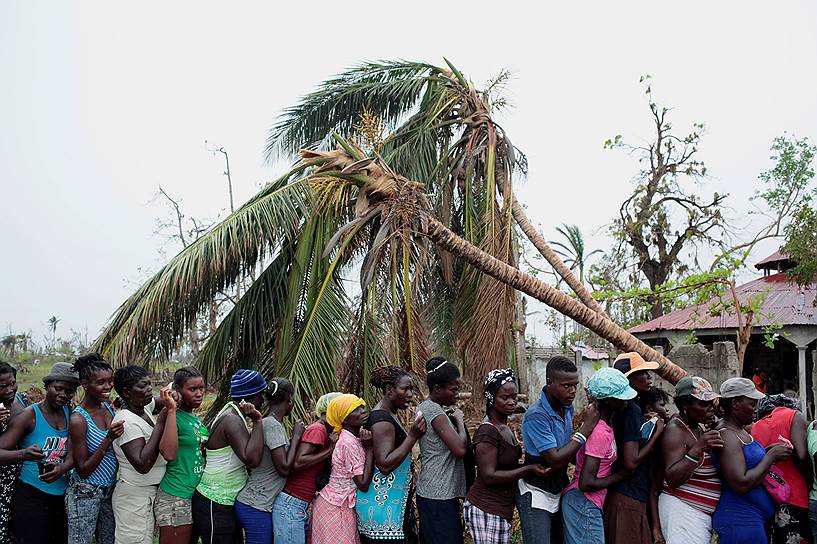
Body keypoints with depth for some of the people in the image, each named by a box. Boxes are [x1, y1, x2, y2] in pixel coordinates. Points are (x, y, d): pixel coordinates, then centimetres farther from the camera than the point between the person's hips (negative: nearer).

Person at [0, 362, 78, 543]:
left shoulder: (70, 414, 5)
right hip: (31, 496, -5)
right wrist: (23, 454, -35)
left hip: (62, 494, 5)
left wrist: (64, 467, -20)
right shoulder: (30, 415, -10)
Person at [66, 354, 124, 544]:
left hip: (109, 491, 6)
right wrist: (109, 439, -26)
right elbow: (83, 470, -17)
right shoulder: (79, 419, -19)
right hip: (85, 495, -6)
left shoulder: (109, 406, -1)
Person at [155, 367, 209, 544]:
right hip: (176, 498, -8)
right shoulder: (173, 417, -15)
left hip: (197, 494, 8)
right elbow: (169, 454, -32)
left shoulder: (196, 418, 9)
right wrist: (171, 410, -28)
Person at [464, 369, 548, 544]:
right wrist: (528, 469, -20)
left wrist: (533, 465, 7)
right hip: (485, 511, -9)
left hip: (502, 509, 9)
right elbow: (489, 476, -19)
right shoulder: (487, 432, -16)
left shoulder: (504, 427, 12)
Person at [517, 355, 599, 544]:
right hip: (536, 495, -7)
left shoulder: (567, 407, 0)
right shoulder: (536, 416, -24)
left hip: (560, 491, 8)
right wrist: (586, 427, -24)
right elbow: (555, 460, -27)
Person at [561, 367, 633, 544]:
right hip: (584, 506, -9)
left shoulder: (599, 422, 5)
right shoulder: (600, 433, -22)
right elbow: (586, 483, -23)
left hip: (587, 504, 9)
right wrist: (620, 475, -11)